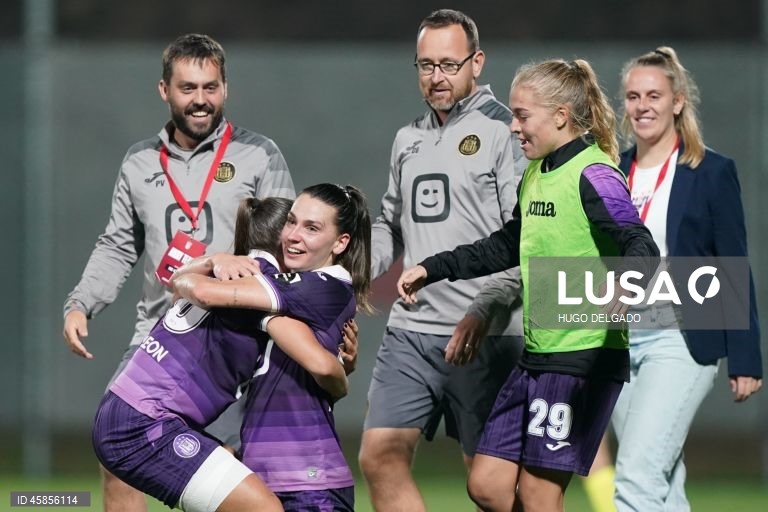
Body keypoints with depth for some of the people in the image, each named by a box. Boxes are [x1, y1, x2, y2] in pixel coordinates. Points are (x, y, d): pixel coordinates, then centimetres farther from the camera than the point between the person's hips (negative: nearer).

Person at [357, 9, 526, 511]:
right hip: (410, 330, 7)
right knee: (381, 458, -3)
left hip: (482, 337, -6)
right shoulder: (408, 139, 18)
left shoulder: (503, 130, -4)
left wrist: (482, 311, -23)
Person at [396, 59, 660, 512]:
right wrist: (433, 269, 28)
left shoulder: (593, 176, -14)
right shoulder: (536, 174, 14)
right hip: (537, 356, 9)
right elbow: (508, 247, 30)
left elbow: (641, 248, -27)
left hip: (584, 358, -9)